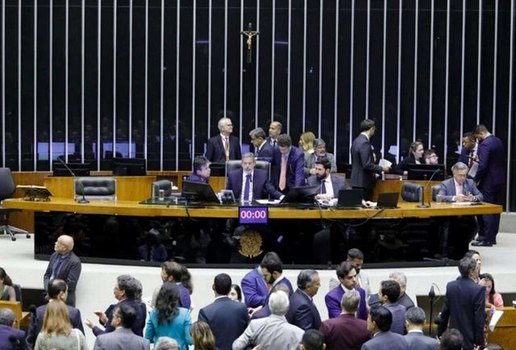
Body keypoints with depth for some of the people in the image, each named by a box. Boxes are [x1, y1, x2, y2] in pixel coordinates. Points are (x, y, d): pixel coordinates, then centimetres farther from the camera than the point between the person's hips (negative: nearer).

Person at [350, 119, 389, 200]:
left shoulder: (356, 141, 11)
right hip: (363, 182, -10)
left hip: (356, 181, 10)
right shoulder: (365, 143, -17)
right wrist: (381, 169, -10)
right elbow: (367, 165, -22)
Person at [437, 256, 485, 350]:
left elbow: (444, 312, 7)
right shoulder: (478, 289, -15)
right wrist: (479, 342, -10)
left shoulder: (450, 286, 0)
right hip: (470, 339, -5)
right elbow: (479, 319, -15)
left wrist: (440, 333, 17)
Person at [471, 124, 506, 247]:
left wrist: (475, 180, -12)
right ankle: (492, 236, 19)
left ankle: (487, 239, -5)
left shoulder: (485, 144, -18)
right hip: (500, 179, 9)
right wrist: (479, 158, 15)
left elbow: (483, 166, -23)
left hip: (489, 181, -9)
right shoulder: (498, 141, 10)